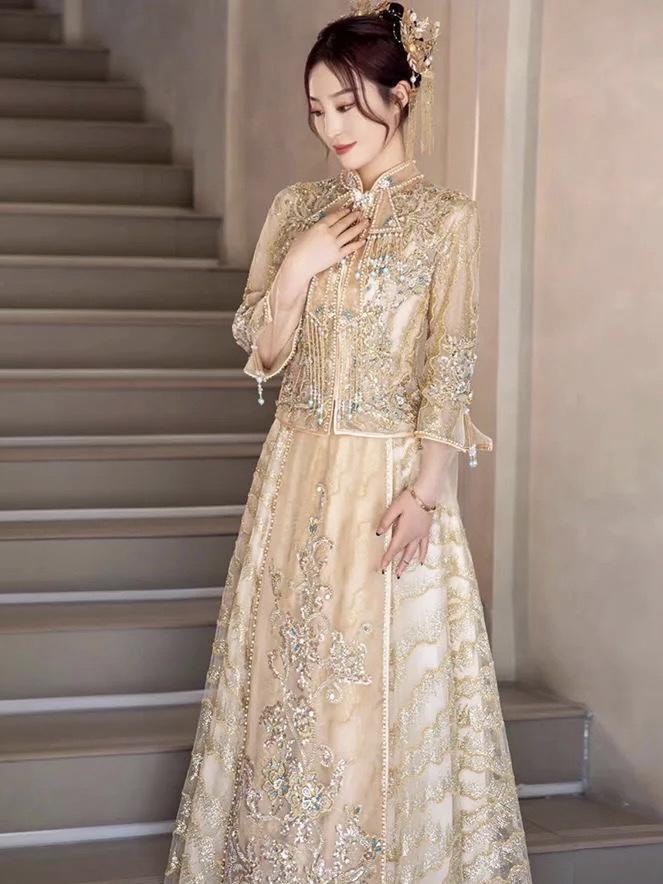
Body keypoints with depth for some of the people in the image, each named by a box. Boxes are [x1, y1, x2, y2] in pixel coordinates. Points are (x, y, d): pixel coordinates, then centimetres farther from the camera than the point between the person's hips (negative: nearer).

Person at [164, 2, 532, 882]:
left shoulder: (448, 220, -6)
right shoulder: (296, 209, 7)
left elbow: (450, 372, -8)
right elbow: (264, 354, 7)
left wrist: (426, 493, -15)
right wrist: (298, 269, -10)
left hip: (392, 479, -4)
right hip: (298, 474, 4)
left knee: (382, 692, 2)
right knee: (288, 677, 11)